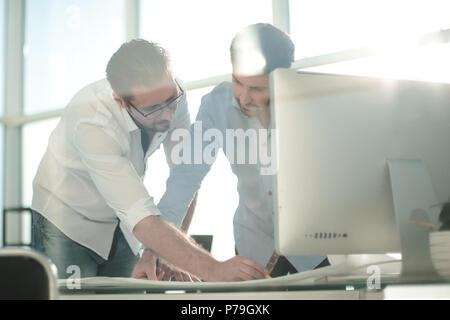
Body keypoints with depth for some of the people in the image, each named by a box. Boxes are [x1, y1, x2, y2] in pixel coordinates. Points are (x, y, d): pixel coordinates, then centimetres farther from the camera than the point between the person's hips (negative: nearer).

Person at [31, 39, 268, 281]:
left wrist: (160, 253, -23)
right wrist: (214, 271, -47)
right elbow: (142, 218, -41)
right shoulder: (91, 122, -36)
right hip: (67, 224, -4)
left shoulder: (170, 93, -19)